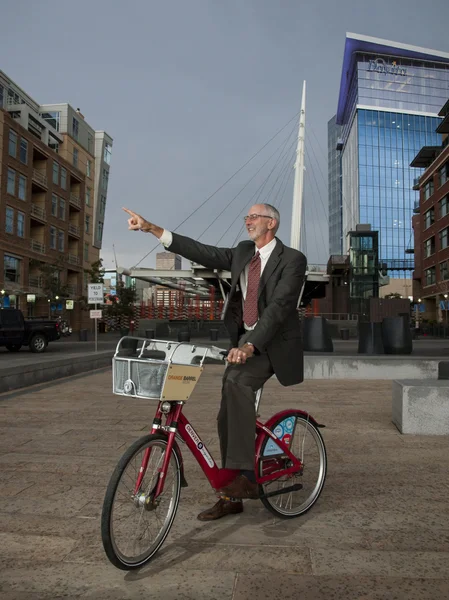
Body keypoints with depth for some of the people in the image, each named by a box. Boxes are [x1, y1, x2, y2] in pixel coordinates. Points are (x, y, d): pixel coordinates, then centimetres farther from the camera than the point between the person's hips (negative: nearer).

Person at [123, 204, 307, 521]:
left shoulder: (293, 259, -11)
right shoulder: (243, 252, 10)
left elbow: (280, 306, -23)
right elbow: (203, 252, 3)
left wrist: (250, 346, -35)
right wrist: (152, 228, -3)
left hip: (274, 344, -7)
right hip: (244, 340, 7)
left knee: (237, 381, -35)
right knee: (227, 417, 4)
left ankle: (245, 476, -27)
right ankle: (231, 497, 17)